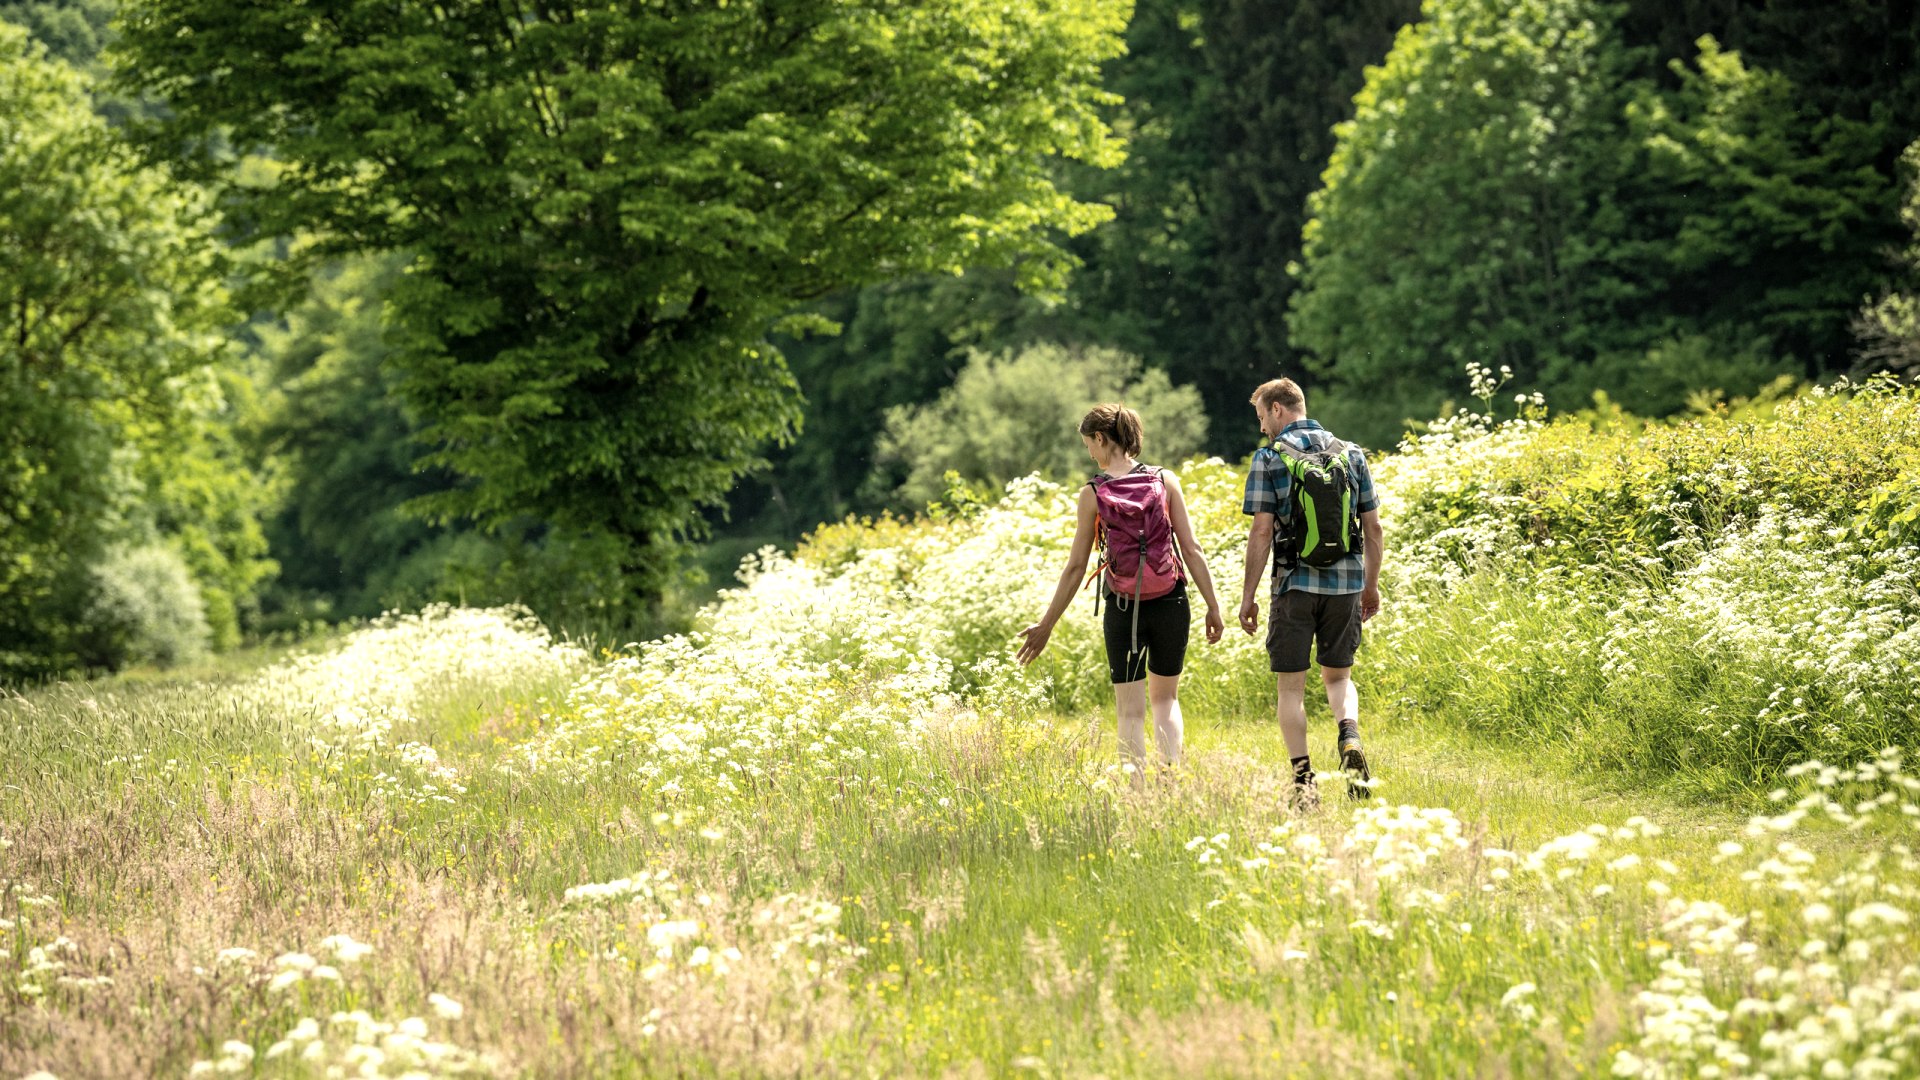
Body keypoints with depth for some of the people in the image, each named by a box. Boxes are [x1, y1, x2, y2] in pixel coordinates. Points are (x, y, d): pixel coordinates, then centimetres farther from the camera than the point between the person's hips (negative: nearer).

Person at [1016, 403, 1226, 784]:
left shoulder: (1092, 494, -6)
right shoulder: (1165, 481, -3)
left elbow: (1075, 568, -4)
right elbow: (1191, 549, -4)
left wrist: (1045, 625, 4)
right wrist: (1213, 607, 3)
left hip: (1123, 610, -2)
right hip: (1170, 604, 2)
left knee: (1131, 709, 9)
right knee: (1165, 699, 19)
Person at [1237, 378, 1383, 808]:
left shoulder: (1269, 458, -4)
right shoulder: (1351, 454, 8)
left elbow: (1261, 532, -8)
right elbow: (1373, 527, 9)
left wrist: (1247, 596, -2)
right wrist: (1371, 585, 19)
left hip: (1295, 583, -3)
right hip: (1346, 582, 3)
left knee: (1291, 685, 6)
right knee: (1338, 676, 18)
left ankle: (1303, 781, 1)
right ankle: (1350, 740, -11)